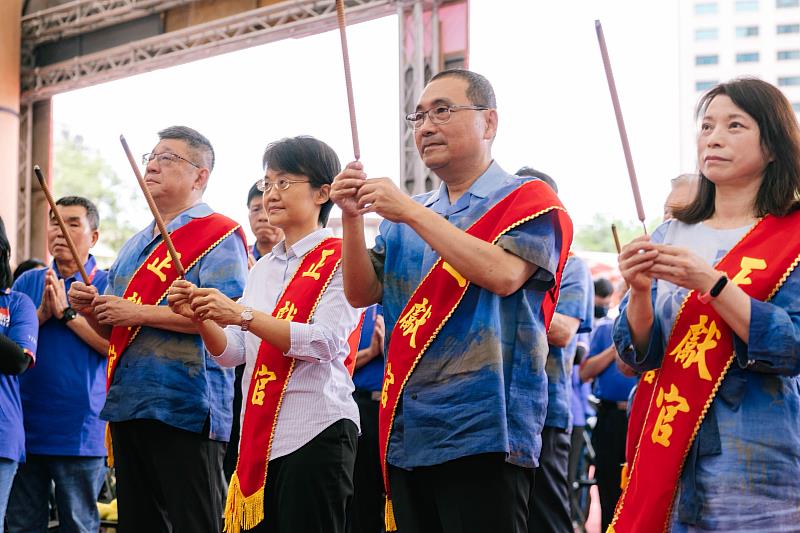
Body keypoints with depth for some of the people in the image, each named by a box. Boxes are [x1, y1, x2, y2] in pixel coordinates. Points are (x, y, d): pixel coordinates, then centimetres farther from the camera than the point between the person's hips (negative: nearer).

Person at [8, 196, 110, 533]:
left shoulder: (107, 285, 2)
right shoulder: (28, 282, 13)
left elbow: (113, 344, -10)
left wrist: (66, 312, -13)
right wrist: (43, 313, -10)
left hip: (80, 429, -3)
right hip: (25, 426, 4)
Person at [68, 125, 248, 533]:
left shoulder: (219, 236, -4)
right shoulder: (136, 245, 22)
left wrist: (138, 313, -17)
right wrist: (91, 309, 4)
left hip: (185, 407, -9)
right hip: (128, 404, 9)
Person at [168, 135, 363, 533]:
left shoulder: (339, 258, -3)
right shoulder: (262, 269, 17)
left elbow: (326, 341, -18)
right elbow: (233, 353, 11)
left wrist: (243, 315, -24)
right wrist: (200, 318, -8)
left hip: (316, 431, -7)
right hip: (260, 434, 7)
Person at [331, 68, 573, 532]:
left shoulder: (529, 199, 0)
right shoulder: (407, 215, 19)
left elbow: (503, 274, -18)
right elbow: (362, 293, 11)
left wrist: (411, 213, -16)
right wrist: (353, 217, -5)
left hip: (481, 429, -6)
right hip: (406, 433, 6)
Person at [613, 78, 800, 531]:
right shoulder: (670, 236, 10)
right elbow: (639, 354, 4)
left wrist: (711, 283, -23)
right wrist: (639, 292, -15)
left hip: (759, 463, -4)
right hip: (670, 460, 4)